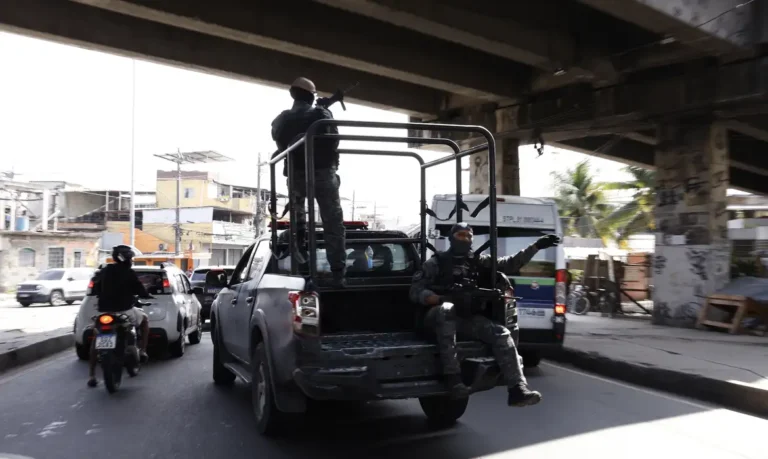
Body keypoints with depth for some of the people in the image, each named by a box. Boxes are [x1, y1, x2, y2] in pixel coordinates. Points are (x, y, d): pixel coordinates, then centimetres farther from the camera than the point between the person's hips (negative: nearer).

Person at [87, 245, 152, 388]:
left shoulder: (104, 271, 9)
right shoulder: (129, 273, -6)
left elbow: (95, 289, 16)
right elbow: (140, 291, -4)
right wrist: (149, 296, 17)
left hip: (104, 311, 4)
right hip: (124, 310, -4)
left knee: (96, 338, 16)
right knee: (145, 319, 23)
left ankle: (91, 375, 6)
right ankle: (142, 351, 14)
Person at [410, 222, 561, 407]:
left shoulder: (478, 261, 18)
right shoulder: (436, 263, 5)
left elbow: (509, 264, 15)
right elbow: (416, 291, -4)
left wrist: (535, 246, 6)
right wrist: (440, 299, -22)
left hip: (467, 317, 5)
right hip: (439, 314, -5)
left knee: (501, 334, -16)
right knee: (446, 310, -40)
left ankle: (517, 390, -21)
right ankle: (452, 377, -44)